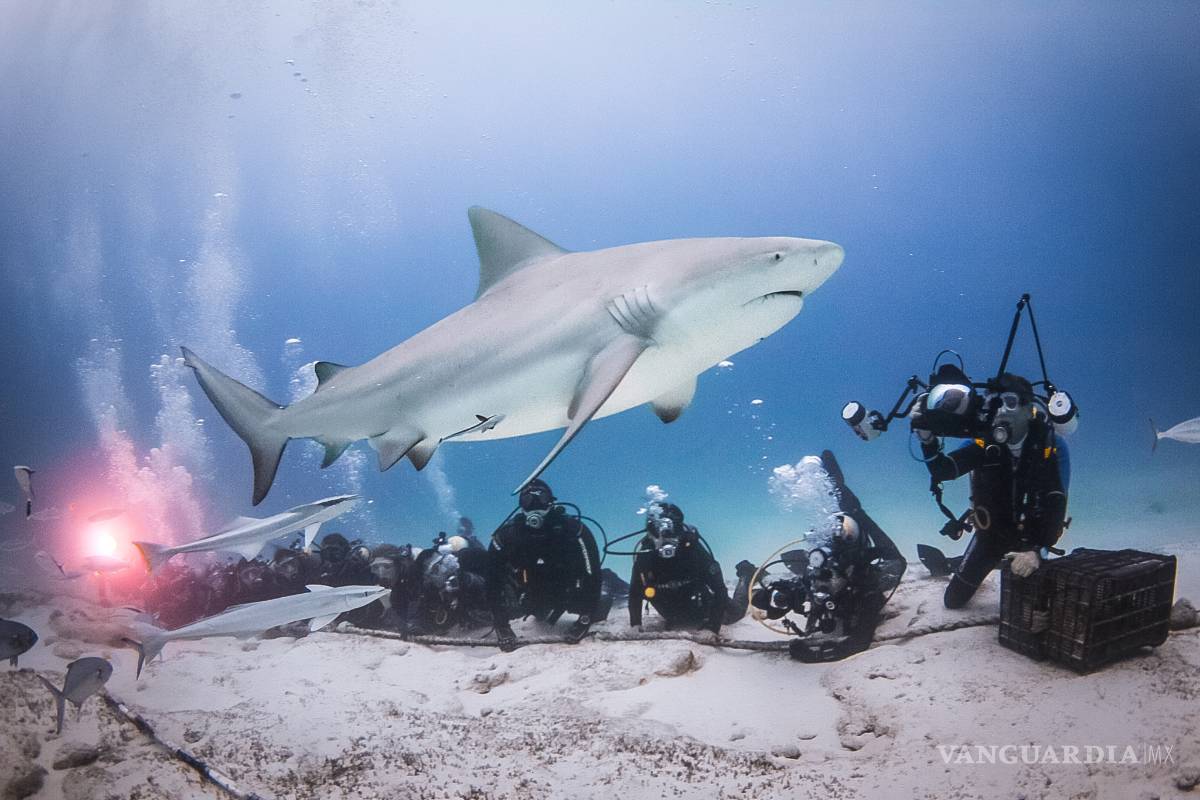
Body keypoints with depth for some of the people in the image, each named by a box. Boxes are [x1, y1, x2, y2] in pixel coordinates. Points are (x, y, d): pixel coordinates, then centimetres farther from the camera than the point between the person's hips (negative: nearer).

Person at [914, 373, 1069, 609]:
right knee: (954, 600, 8)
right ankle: (968, 569, 42)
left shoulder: (1052, 447, -22)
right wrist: (927, 438, -52)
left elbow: (1056, 504, -30)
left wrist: (1036, 549, -43)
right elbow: (941, 472, -32)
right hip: (991, 531, 1)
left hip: (1033, 533, -1)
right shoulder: (981, 443, -19)